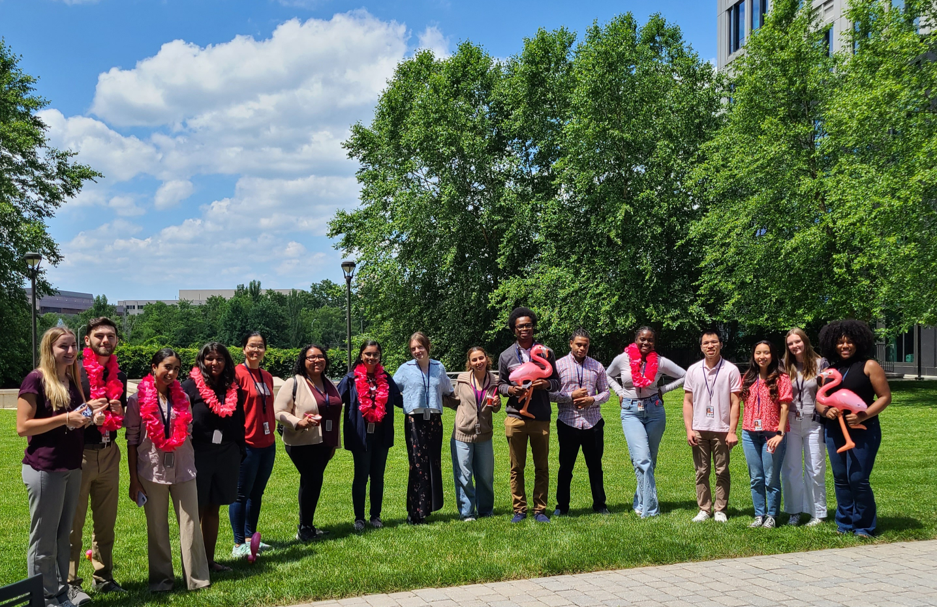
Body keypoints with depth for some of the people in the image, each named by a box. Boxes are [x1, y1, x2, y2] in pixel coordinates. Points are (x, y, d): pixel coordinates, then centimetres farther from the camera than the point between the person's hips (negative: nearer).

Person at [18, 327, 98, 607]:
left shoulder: (72, 381, 12)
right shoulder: (35, 380, -11)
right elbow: (22, 427, -16)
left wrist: (89, 418, 2)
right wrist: (65, 418, -22)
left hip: (72, 468, 8)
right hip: (44, 469, -7)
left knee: (63, 537, 14)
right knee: (43, 540, 1)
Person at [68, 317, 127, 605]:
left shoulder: (119, 377, 12)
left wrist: (118, 412, -2)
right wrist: (86, 409, -21)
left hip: (109, 454, 6)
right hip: (78, 452, -5)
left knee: (105, 522, 12)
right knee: (73, 524, -1)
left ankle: (102, 577, 22)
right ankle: (70, 584, 6)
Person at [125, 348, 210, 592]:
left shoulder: (182, 398, 6)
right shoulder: (138, 399, -2)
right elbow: (132, 440, -1)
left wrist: (193, 467, 8)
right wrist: (133, 479, -3)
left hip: (183, 470, 2)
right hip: (152, 471, -2)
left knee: (191, 525, 1)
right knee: (157, 529, 8)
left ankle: (197, 578, 10)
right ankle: (161, 579, 20)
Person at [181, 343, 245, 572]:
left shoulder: (233, 389, 9)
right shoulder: (190, 386, -6)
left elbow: (239, 423, 15)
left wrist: (239, 453, 10)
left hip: (227, 456, 5)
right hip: (198, 456, -4)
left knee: (213, 510, 11)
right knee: (196, 510, 1)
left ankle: (209, 560, 19)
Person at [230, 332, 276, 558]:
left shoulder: (267, 377, 12)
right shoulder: (237, 374, -10)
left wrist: (271, 432, 15)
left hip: (267, 443, 7)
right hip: (247, 443, -7)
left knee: (257, 493, 14)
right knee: (241, 494, 1)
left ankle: (250, 537, 24)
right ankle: (238, 545, 8)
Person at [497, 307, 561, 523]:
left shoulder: (546, 353, 10)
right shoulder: (506, 356, 9)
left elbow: (557, 382, 11)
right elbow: (500, 384, 12)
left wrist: (547, 384, -11)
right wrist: (510, 389, -10)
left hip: (541, 418, 0)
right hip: (515, 417, 0)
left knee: (542, 467, 4)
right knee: (517, 467, 3)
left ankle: (540, 510, 13)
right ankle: (519, 509, 12)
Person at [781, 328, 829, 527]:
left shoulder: (820, 364, -2)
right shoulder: (785, 366, 6)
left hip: (813, 423, -2)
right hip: (791, 423, 2)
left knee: (815, 469, 4)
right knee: (790, 469, 5)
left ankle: (817, 512, 14)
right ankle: (795, 511, 16)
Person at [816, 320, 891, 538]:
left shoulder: (869, 366, -3)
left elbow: (885, 397, -6)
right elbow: (819, 400, 15)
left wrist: (864, 415, -19)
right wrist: (825, 411, -8)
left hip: (863, 430, -5)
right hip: (835, 430, 5)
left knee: (858, 479, -9)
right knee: (840, 479, 8)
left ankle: (864, 526, 5)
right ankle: (845, 524, 19)